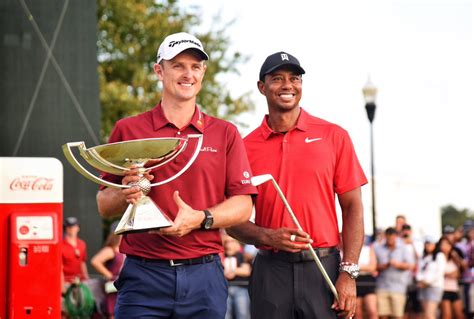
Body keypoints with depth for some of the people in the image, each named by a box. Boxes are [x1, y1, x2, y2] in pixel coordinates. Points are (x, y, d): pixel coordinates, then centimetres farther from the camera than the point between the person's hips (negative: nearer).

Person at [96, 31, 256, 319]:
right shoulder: (128, 130, 8)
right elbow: (104, 205, 9)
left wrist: (200, 218, -14)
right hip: (144, 275, -1)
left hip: (205, 276, 1)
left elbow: (243, 206, 3)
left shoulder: (225, 133, 10)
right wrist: (126, 195, -13)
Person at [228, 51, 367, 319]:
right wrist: (268, 237, -13)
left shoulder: (334, 136, 4)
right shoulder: (247, 147, 5)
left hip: (324, 268, 0)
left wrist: (349, 273, -7)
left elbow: (352, 207, 2)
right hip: (270, 270, 1)